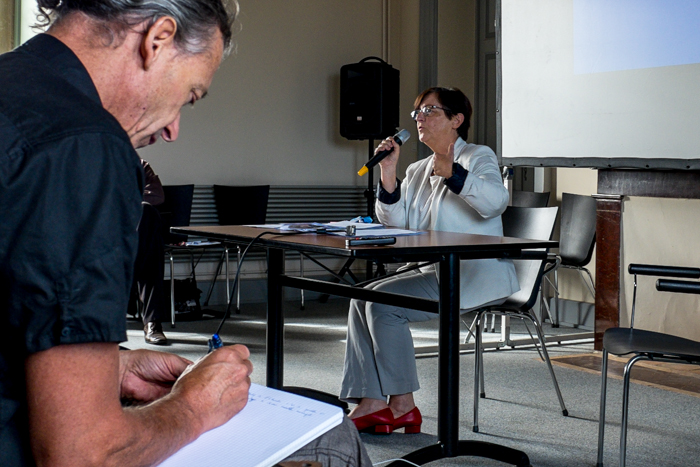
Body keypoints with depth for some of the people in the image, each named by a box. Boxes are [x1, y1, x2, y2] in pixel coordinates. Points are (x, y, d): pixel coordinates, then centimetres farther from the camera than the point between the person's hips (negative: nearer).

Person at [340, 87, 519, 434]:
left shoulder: (479, 157, -2)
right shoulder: (417, 171, 18)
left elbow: (496, 201, -23)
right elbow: (396, 223, 7)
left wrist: (453, 174, -36)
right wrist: (388, 172, -2)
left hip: (476, 277, -8)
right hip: (436, 272, 8)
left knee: (383, 301, -21)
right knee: (362, 298, -8)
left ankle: (402, 404, -13)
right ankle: (370, 402, -12)